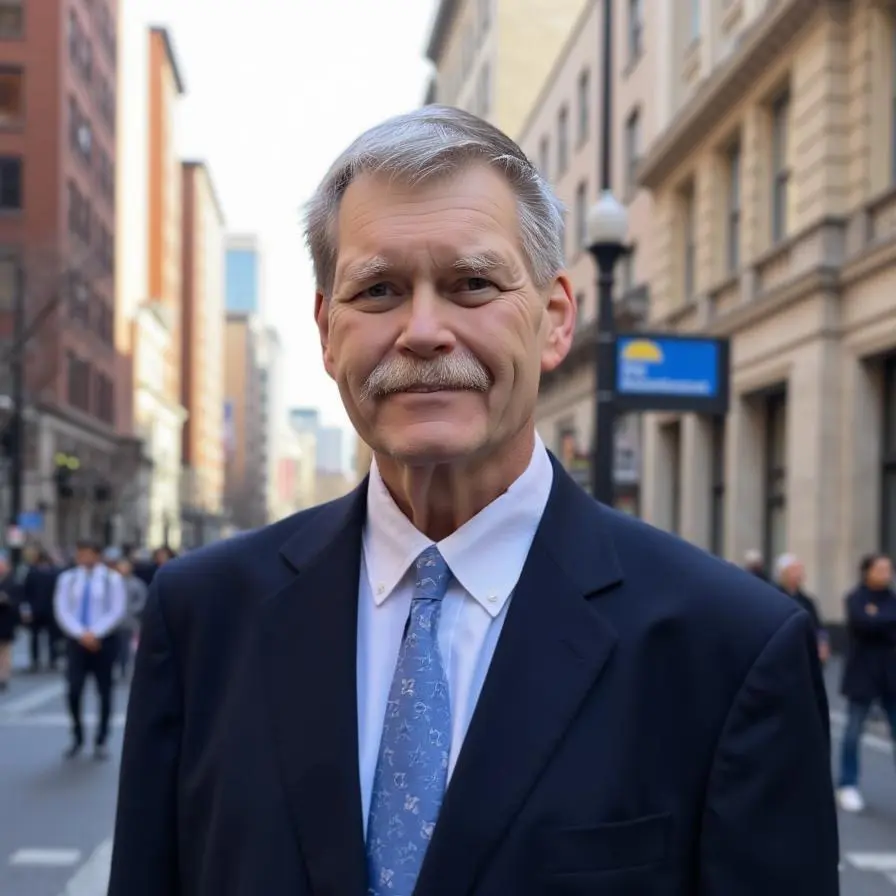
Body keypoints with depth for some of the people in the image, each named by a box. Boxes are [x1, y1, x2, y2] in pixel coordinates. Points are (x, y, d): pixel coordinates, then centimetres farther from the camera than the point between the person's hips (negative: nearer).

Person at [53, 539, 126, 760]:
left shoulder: (112, 578, -3)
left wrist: (95, 633, -14)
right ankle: (77, 738, 12)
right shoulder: (67, 578, 3)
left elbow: (117, 610, -7)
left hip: (104, 640, -1)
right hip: (77, 640, 1)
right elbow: (62, 610, -1)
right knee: (74, 691, -6)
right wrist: (81, 634, -13)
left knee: (104, 692, 5)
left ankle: (101, 742, 15)